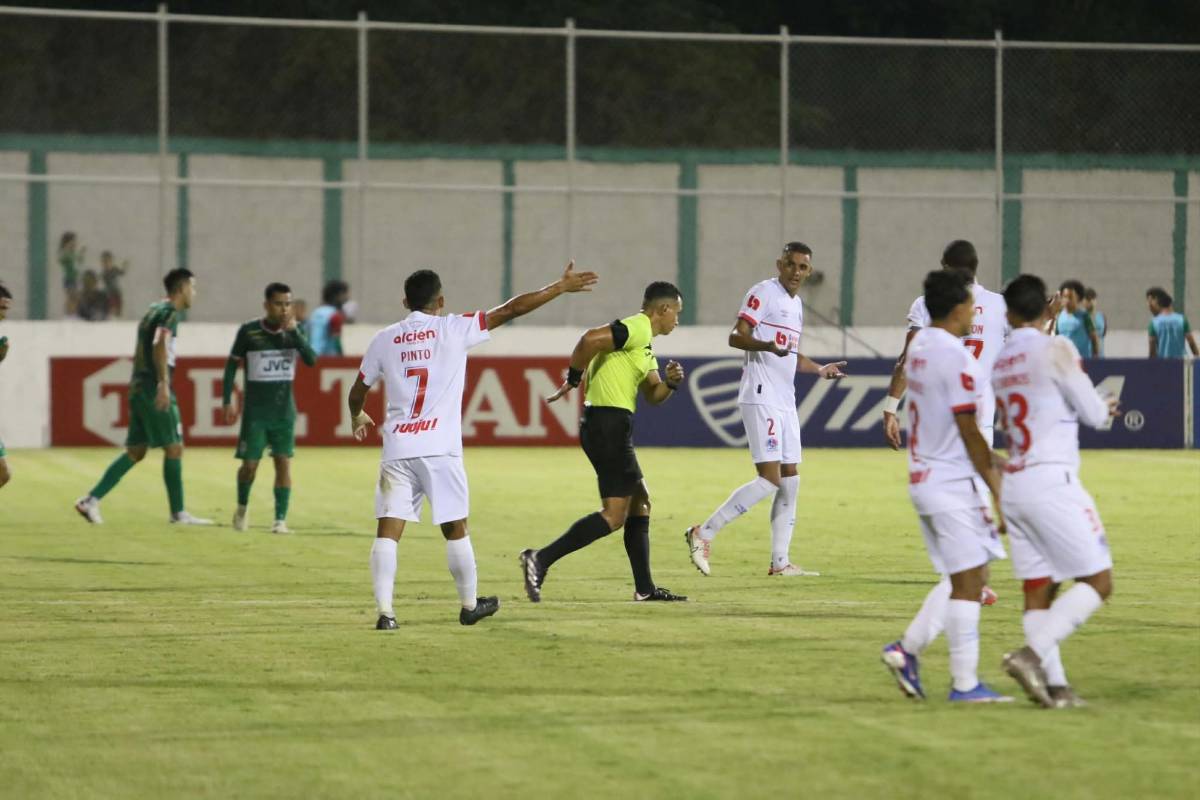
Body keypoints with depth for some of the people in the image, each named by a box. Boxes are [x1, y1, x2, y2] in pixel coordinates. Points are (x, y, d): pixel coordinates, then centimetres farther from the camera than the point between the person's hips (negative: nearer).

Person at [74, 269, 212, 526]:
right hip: (154, 389, -9)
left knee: (135, 451, 9)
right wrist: (163, 382, -34)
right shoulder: (170, 312, -8)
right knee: (174, 448, -2)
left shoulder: (153, 310, 21)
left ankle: (91, 500, 1)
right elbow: (159, 344, -26)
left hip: (138, 388, 9)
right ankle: (178, 513, 2)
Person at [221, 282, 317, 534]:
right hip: (255, 410, -2)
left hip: (284, 410, 2)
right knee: (250, 463, -3)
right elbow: (232, 365, 0)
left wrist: (294, 332, -21)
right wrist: (227, 401, -5)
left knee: (284, 462, -8)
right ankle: (242, 508, 24)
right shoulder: (249, 332, -7)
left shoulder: (293, 331, 1)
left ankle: (280, 519, -5)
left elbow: (311, 360, -11)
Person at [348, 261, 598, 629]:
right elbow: (511, 309, 1)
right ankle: (470, 605, 24)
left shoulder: (384, 340, 8)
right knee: (456, 529, 12)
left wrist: (358, 418, 41)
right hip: (439, 449, -2)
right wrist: (561, 287, 8)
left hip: (397, 449, 2)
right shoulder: (453, 329, 0)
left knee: (388, 531, -2)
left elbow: (357, 394, 18)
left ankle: (384, 612, -13)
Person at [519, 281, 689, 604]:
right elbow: (591, 340, -23)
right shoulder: (638, 328, -9)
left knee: (640, 502, 17)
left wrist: (670, 383, 4)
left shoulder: (645, 344, 23)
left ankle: (644, 588, 19)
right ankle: (541, 559, -22)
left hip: (611, 427, 11)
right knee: (614, 514, -13)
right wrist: (572, 380, -14)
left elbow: (652, 395, 25)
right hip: (609, 422, -11)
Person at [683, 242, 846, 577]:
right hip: (761, 398, -9)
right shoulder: (764, 292, -7)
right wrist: (767, 345, -34)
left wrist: (819, 369, 18)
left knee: (790, 481, 8)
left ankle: (780, 562, 13)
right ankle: (703, 533, -9)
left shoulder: (796, 303, 20)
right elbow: (735, 337, -16)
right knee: (769, 479, -16)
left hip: (785, 402, 9)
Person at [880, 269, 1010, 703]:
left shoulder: (918, 346, 9)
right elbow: (970, 436, -17)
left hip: (922, 479, 9)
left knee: (958, 579, 17)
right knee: (968, 581, -3)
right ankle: (965, 683, -2)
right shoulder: (955, 358, -18)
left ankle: (907, 649, 10)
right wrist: (1000, 490, -11)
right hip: (955, 484, -9)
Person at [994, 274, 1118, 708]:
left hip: (1014, 486, 7)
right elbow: (1093, 414, -4)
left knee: (1038, 591, 6)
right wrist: (1105, 407, 19)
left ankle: (1055, 685, -2)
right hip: (1052, 481, -7)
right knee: (1097, 582, -2)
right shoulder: (1055, 350, -8)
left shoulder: (998, 362, 11)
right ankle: (1032, 653, -17)